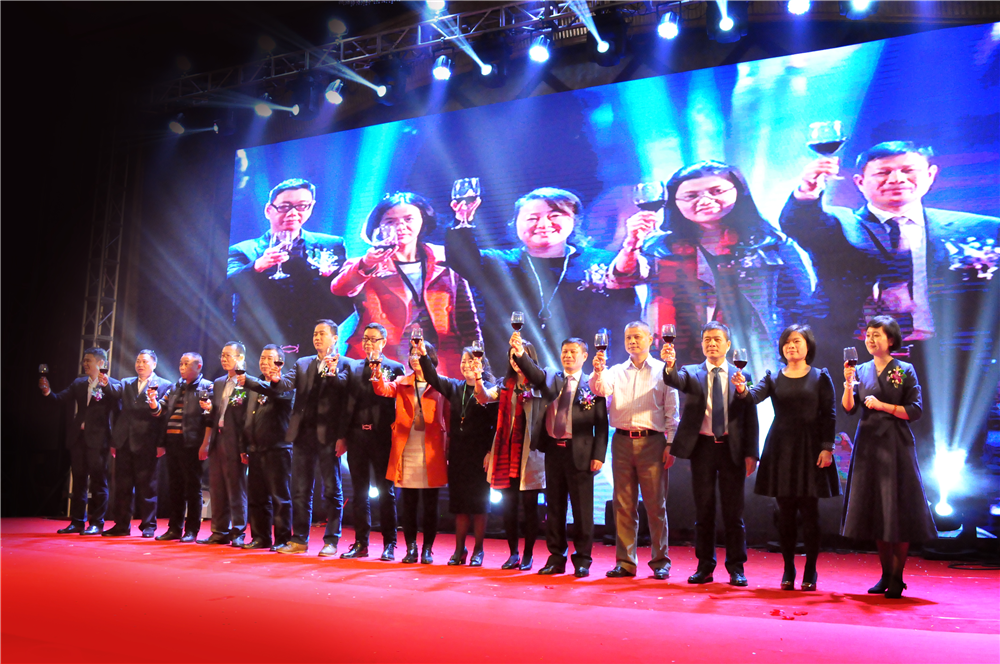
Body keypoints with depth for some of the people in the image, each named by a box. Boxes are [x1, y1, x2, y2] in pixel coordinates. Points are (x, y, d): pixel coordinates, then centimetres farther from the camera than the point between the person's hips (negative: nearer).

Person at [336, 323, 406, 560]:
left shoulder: (395, 368, 3)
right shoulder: (351, 366, 14)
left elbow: (396, 401, -5)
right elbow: (345, 401, 10)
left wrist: (381, 377, -16)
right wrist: (342, 436, 6)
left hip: (382, 436, -3)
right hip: (357, 436, 3)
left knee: (386, 492, 2)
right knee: (360, 492, 9)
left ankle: (389, 544, 10)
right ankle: (361, 543, 16)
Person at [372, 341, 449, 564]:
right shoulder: (402, 383, 11)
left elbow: (448, 418, 1)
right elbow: (383, 390, -8)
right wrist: (378, 376, -29)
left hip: (431, 451, -2)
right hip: (406, 451, 2)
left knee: (430, 504, 4)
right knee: (408, 502, 6)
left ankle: (427, 549, 15)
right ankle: (411, 548, 17)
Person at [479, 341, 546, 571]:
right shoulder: (506, 385, 14)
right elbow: (484, 397, 2)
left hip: (529, 451, -4)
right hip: (506, 450, 4)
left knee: (529, 504, 1)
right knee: (509, 504, 7)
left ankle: (528, 555, 13)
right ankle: (513, 554, 18)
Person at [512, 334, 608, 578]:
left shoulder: (592, 384, 0)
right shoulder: (550, 377, 10)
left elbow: (601, 423, -2)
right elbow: (533, 372, -11)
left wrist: (599, 455, -9)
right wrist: (520, 354, -29)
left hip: (579, 452, -3)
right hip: (553, 449, 3)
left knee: (582, 508, 3)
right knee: (554, 506, 11)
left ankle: (582, 559, 15)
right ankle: (556, 557, 21)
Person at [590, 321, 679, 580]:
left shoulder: (662, 371, 6)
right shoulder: (616, 371, 14)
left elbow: (672, 412, 3)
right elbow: (600, 390, -4)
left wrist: (670, 445, -4)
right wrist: (597, 372, -25)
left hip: (652, 442, -2)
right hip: (622, 442, 3)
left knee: (656, 505, 1)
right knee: (624, 505, 6)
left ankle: (661, 562, 11)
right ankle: (625, 562, 13)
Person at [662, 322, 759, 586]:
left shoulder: (741, 376, 5)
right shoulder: (692, 373, 6)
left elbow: (750, 418, 4)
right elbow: (675, 380, -17)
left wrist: (750, 453, -4)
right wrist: (670, 363, -39)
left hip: (732, 448, 0)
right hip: (702, 447, 1)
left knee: (733, 511, 4)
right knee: (704, 510, 7)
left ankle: (736, 568, 16)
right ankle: (704, 566, 18)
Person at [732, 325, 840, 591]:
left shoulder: (820, 377, 3)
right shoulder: (773, 378, 8)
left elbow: (829, 414, 0)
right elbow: (755, 395, -9)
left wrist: (827, 448, -9)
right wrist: (742, 389, -32)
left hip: (810, 448, -2)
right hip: (781, 448, 2)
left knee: (810, 511, 0)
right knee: (785, 512, 5)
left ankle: (810, 571, 12)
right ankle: (788, 569, 15)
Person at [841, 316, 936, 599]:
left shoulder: (905, 371, -1)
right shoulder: (861, 370, 8)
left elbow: (915, 410, -6)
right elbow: (849, 408, -1)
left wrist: (882, 405, -14)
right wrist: (849, 384, -16)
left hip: (895, 446, -4)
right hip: (868, 445, 4)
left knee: (899, 511, -1)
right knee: (875, 510, 7)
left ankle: (897, 578, 8)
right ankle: (886, 574, 18)